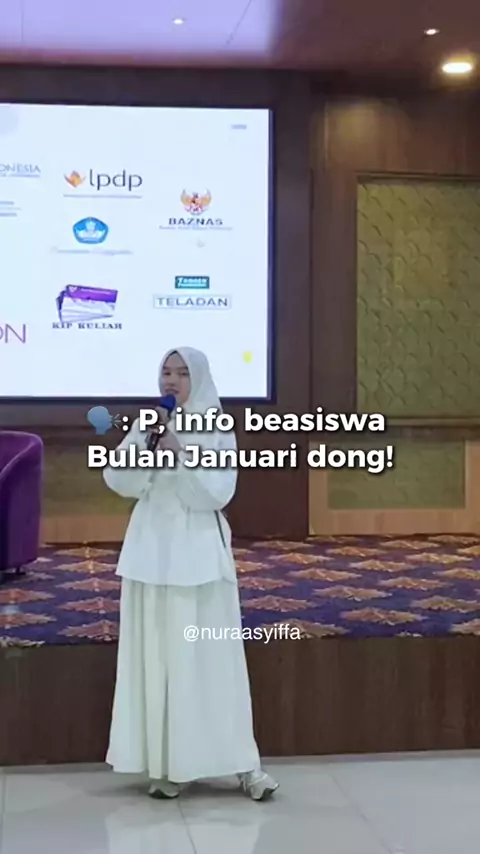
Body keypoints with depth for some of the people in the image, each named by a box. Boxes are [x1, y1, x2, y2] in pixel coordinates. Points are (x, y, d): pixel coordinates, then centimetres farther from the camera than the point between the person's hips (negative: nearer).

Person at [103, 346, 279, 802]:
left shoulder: (217, 432, 0)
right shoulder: (145, 426, 6)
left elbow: (217, 493, -11)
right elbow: (119, 482, -4)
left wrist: (180, 451, -18)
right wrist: (145, 440, -15)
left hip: (200, 555, -2)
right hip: (153, 553, 2)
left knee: (212, 658, 1)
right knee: (158, 658, 3)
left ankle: (242, 763, 9)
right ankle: (167, 764, 12)